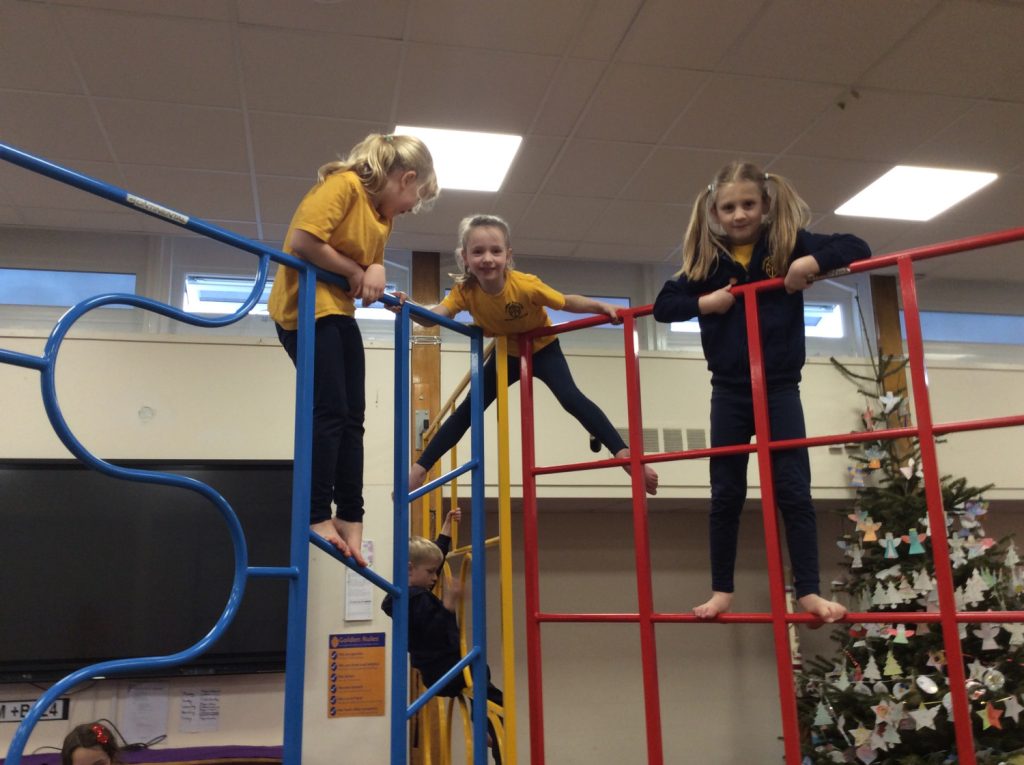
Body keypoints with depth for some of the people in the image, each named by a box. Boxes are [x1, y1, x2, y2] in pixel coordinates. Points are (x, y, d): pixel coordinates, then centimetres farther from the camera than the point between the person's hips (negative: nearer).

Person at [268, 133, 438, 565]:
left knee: (351, 418, 6)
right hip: (306, 307, -9)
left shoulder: (384, 214, 14)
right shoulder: (344, 184, -15)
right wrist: (355, 272, -15)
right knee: (330, 412, -12)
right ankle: (316, 518, -6)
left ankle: (349, 518, 11)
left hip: (340, 312, 9)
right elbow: (302, 242, -26)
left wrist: (376, 273, -11)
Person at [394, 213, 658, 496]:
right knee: (467, 410, 1)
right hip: (507, 352, 3)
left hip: (542, 347, -3)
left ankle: (623, 454, -26)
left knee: (570, 398, -27)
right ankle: (419, 469, 8)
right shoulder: (465, 290, -26)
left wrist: (602, 307, -39)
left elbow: (567, 302, -24)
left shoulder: (525, 285, -35)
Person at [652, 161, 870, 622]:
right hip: (729, 391, 2)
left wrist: (813, 262, -22)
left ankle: (808, 590, 8)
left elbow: (857, 249, -5)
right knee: (726, 494, 7)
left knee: (793, 490, -1)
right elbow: (663, 305, 2)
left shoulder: (789, 244, -2)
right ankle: (721, 589, 17)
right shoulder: (707, 260, 2)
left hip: (780, 387, -1)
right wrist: (703, 302, -15)